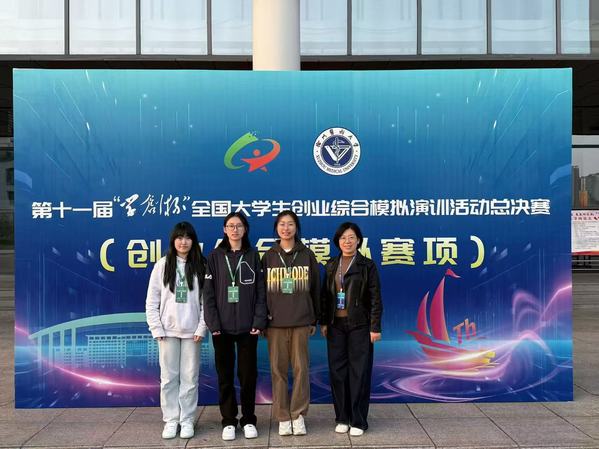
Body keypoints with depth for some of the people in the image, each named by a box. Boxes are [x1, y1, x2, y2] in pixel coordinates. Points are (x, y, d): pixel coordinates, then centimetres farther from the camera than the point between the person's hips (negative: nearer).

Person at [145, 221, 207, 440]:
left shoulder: (200, 267, 3)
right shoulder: (162, 265, 2)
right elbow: (152, 301, 2)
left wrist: (202, 328, -6)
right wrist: (157, 329, -4)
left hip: (191, 331, 0)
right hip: (168, 330, 0)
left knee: (190, 377, 4)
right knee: (169, 377, 5)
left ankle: (187, 420, 15)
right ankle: (171, 420, 15)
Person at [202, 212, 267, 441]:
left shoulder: (253, 256, 5)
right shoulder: (215, 256, 4)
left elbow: (260, 291, 1)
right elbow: (209, 293, 0)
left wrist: (259, 321, -8)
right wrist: (213, 323, -8)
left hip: (247, 326, 0)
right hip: (222, 327, 0)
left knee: (248, 374, 6)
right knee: (225, 375, 6)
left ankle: (248, 420, 19)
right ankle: (229, 421, 18)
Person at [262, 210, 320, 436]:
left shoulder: (307, 255, 5)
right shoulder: (269, 256, 5)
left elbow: (315, 288, 9)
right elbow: (261, 289, 7)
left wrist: (314, 319, 8)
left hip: (301, 321, 0)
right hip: (275, 322, 0)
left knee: (301, 368, 2)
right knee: (278, 370, 3)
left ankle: (299, 415, 13)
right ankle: (283, 417, 13)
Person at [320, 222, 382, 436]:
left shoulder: (367, 265, -3)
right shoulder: (331, 265, 9)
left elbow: (375, 298, -6)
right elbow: (325, 296, 11)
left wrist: (375, 327, -10)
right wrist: (323, 322, 6)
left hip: (359, 325, -4)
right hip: (336, 325, 4)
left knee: (359, 372, 1)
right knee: (338, 371, 6)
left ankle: (358, 420, 11)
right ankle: (342, 418, 18)